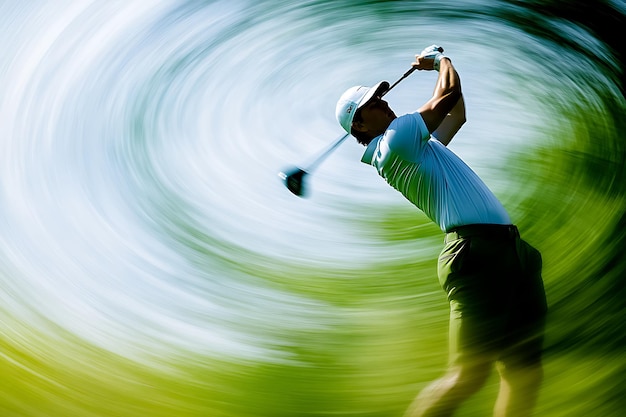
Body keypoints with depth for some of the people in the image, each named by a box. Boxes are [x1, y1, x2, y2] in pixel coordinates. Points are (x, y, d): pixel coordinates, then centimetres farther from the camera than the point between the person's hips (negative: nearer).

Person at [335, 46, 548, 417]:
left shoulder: (418, 142, 25)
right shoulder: (394, 139, -3)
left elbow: (456, 113, 42)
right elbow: (449, 93, 1)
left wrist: (437, 63, 36)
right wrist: (443, 61, 21)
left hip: (511, 248, 10)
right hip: (477, 251, -10)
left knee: (525, 373, 5)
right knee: (469, 374, -17)